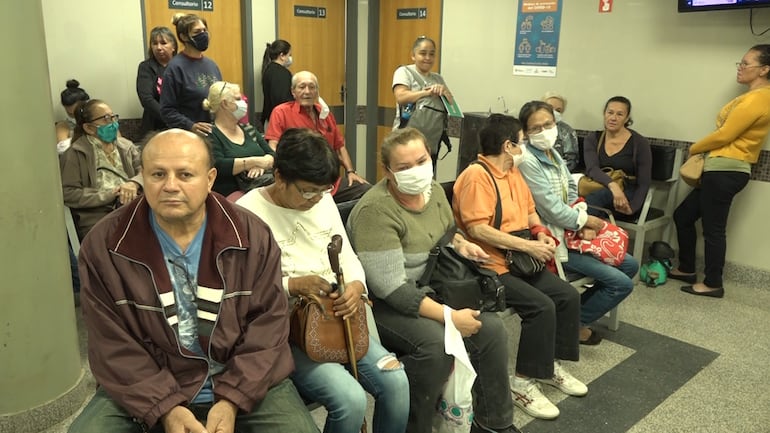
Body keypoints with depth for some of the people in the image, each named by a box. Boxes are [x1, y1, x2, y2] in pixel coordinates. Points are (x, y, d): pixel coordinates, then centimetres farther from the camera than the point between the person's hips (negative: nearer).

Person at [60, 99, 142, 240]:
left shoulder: (126, 145, 19)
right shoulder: (75, 154, 4)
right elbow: (67, 193, -4)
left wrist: (134, 183, -12)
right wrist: (107, 196, -11)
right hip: (98, 219, -4)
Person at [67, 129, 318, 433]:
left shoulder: (252, 236, -5)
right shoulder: (104, 245, -6)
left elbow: (268, 323, -6)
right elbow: (112, 345, -6)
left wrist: (232, 400, -15)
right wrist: (164, 408, -17)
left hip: (246, 382, 0)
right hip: (146, 391, 1)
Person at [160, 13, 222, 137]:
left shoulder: (211, 64, 10)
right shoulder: (175, 67, -9)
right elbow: (167, 110, -12)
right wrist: (190, 126, -25)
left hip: (216, 133, 6)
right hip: (189, 136, -6)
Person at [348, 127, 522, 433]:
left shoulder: (434, 190, 1)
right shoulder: (376, 210, -25)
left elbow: (447, 231, 22)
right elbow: (390, 287, -29)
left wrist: (460, 244, -3)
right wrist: (450, 316, -28)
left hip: (430, 291, 8)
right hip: (383, 304, -8)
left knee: (491, 328, -6)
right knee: (437, 343, -32)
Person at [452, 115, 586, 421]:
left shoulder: (513, 172, 13)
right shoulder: (476, 176, -17)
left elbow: (529, 210, 23)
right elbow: (477, 229, -24)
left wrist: (541, 233, 1)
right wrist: (528, 246, -21)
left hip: (519, 260, 9)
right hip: (489, 266, -9)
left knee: (568, 296, 1)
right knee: (541, 306, -23)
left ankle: (551, 364, 17)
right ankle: (522, 382, -8)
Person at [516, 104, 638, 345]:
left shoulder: (553, 154, 7)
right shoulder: (528, 162, -21)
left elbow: (572, 193, 12)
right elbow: (553, 210, -22)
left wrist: (584, 222, -6)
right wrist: (585, 220, -7)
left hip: (572, 232, 9)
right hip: (555, 241, -9)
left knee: (630, 265, 14)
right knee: (622, 284, -9)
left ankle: (582, 308, 23)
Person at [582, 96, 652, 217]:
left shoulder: (640, 143, 0)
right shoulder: (592, 139, 7)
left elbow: (644, 184, -3)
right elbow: (592, 169, -12)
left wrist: (631, 208, -22)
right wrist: (612, 185, -33)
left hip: (628, 195, -2)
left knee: (596, 197, -36)